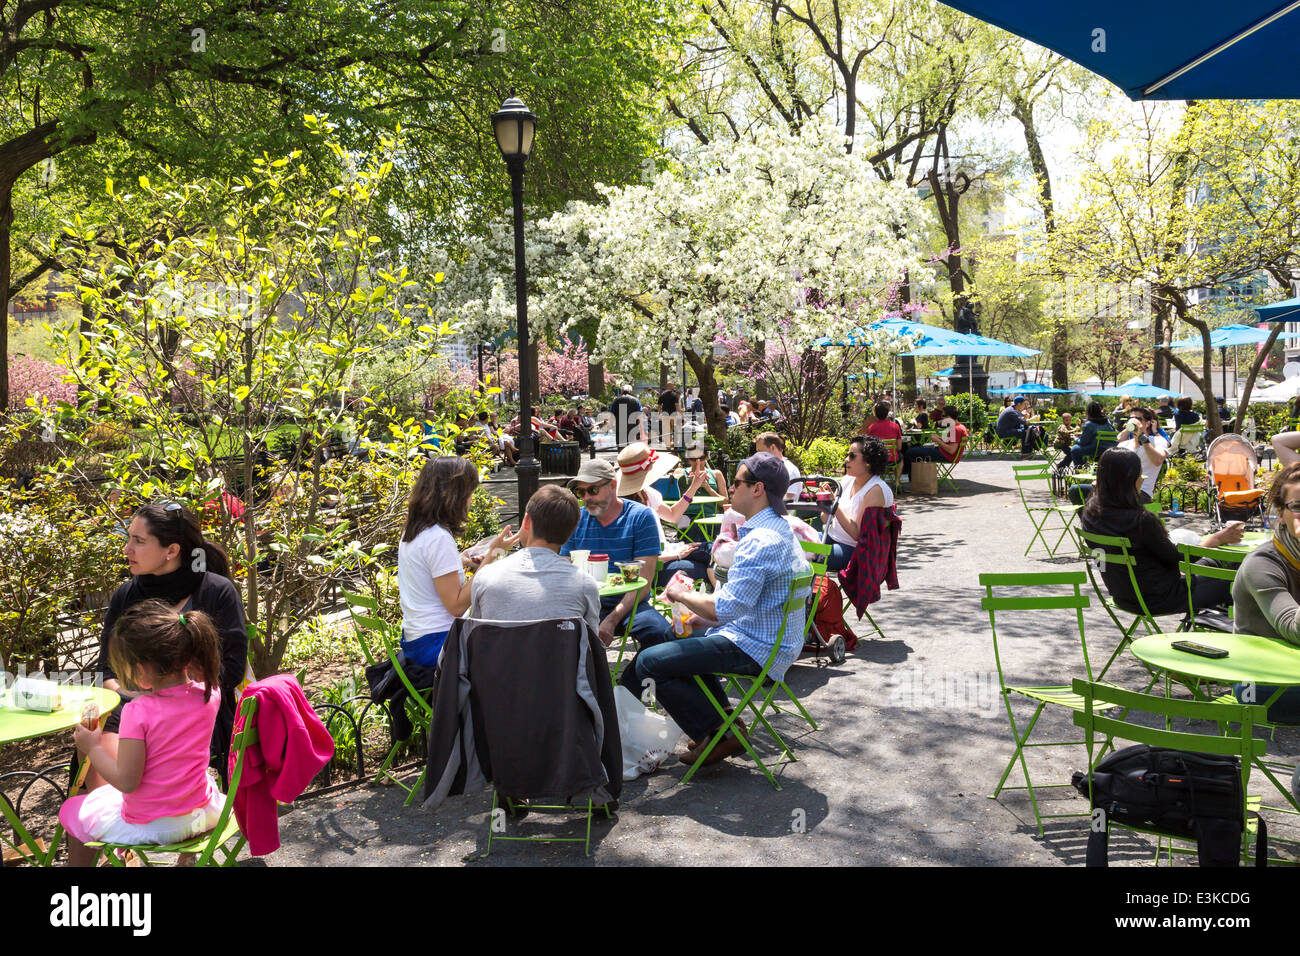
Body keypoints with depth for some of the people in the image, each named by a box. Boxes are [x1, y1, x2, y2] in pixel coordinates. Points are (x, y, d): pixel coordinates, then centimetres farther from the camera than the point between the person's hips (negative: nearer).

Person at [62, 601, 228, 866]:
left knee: (72, 811, 21)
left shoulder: (138, 712, -27)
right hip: (201, 814, 4)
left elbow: (126, 781, -22)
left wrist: (93, 747, -10)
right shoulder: (210, 696, -12)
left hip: (149, 826, -4)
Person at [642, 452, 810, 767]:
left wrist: (681, 595, -10)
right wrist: (694, 607, 9)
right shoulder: (780, 528, 10)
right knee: (680, 638, 31)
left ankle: (719, 735, -1)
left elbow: (724, 610, -29)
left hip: (754, 648, -11)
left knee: (648, 663, -13)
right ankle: (723, 719, 26)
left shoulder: (760, 541, -25)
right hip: (774, 639, 11)